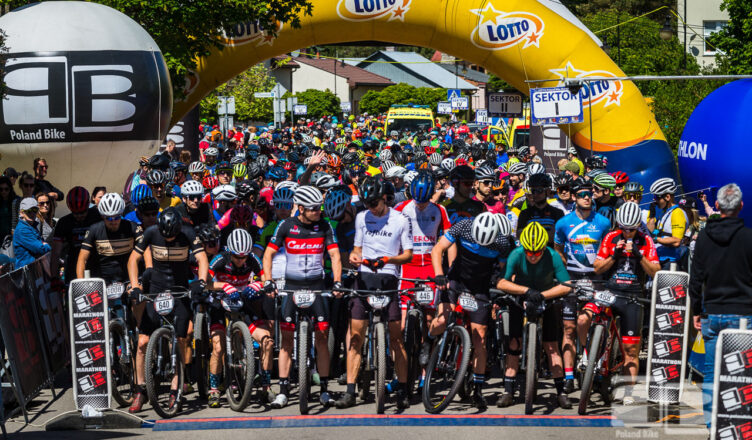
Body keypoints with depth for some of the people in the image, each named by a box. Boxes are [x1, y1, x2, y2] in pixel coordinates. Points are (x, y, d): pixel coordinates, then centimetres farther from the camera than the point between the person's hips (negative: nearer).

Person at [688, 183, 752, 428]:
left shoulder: (704, 237, 3)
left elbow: (696, 279, 6)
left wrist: (696, 311, 14)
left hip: (712, 315, 3)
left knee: (710, 371, 8)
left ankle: (710, 422, 8)